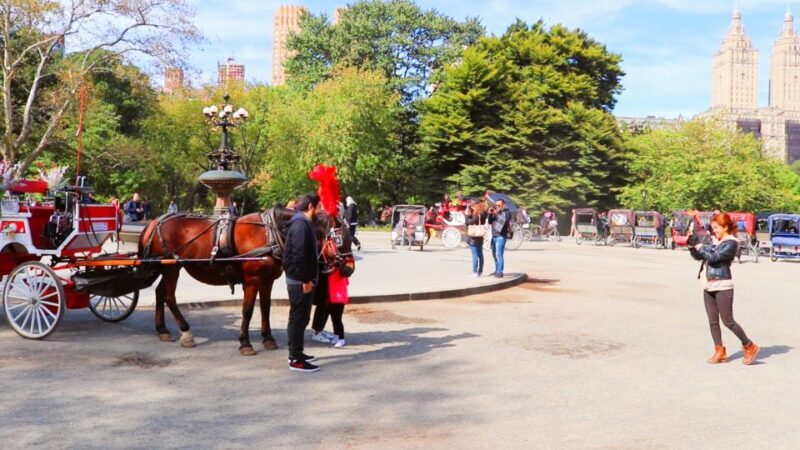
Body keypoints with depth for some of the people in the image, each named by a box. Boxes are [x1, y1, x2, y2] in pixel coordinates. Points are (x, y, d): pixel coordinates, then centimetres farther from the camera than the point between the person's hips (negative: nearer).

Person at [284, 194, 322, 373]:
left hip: (300, 279, 11)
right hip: (300, 281, -11)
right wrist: (306, 279, -23)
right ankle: (296, 360, -1)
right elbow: (299, 255, -25)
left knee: (299, 318, 17)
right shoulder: (301, 225, -18)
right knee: (298, 318, -6)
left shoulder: (303, 223, 15)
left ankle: (296, 353, 27)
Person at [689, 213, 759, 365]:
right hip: (708, 286, 8)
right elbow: (698, 256, 18)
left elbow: (714, 258, -19)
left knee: (728, 321, -3)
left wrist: (701, 248, -4)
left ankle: (750, 347, 13)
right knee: (712, 321, 7)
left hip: (722, 286, -8)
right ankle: (720, 351, 14)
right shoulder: (716, 241, 14)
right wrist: (691, 245, 3)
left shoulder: (731, 243, -9)